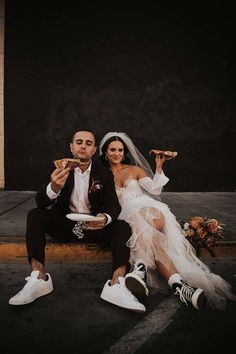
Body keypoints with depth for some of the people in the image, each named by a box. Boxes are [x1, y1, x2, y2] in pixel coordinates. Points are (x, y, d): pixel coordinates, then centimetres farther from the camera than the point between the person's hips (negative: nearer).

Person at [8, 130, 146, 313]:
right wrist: (54, 187, -40)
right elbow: (41, 202, -15)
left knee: (123, 227, -24)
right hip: (65, 225, 0)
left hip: (94, 227, 0)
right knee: (35, 215, -22)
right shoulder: (60, 170, -4)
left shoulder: (104, 173, -2)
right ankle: (39, 278, -26)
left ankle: (117, 284, -35)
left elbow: (114, 205, -9)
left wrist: (105, 219, -35)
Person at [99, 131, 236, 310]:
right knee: (147, 234, -36)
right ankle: (177, 284, -53)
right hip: (129, 214, -1)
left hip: (149, 208, 1)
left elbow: (154, 189, 9)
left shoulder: (134, 170, 21)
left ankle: (141, 269, -58)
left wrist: (159, 167, 0)